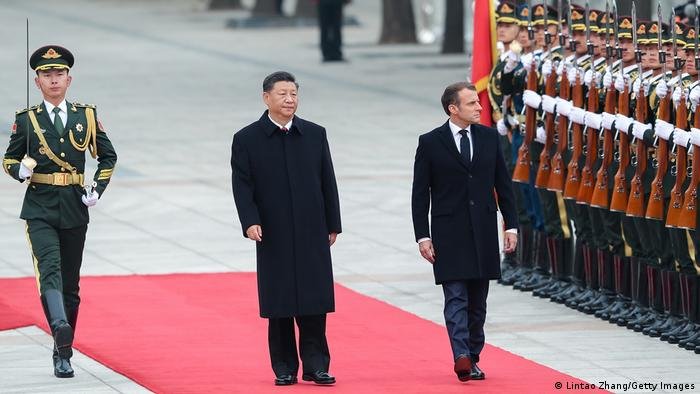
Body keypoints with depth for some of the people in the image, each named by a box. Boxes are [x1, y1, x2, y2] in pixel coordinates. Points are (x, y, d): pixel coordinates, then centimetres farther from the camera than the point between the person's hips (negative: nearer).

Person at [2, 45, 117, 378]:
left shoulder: (86, 116, 7)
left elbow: (108, 156, 17)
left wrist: (97, 189, 2)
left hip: (75, 210, 3)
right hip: (39, 210, -3)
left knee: (71, 284, 8)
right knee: (49, 268, -25)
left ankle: (63, 356, 17)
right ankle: (60, 327, -48)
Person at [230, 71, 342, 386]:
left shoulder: (315, 135, 8)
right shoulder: (247, 140, 1)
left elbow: (327, 182, 10)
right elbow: (242, 186, -3)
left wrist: (332, 225, 8)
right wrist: (250, 222, -17)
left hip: (312, 234, 1)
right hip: (273, 237, -1)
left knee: (314, 301, -2)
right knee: (279, 303, 1)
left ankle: (316, 365, 2)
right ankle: (284, 368, 8)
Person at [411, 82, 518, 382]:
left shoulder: (489, 137, 7)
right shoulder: (430, 143, -4)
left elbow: (503, 184, 11)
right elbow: (420, 194, -2)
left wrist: (511, 225, 6)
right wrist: (422, 236, -7)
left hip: (484, 233, 4)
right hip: (449, 234, -4)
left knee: (477, 302, 8)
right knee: (456, 298, -12)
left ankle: (473, 359, 14)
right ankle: (462, 357, -24)